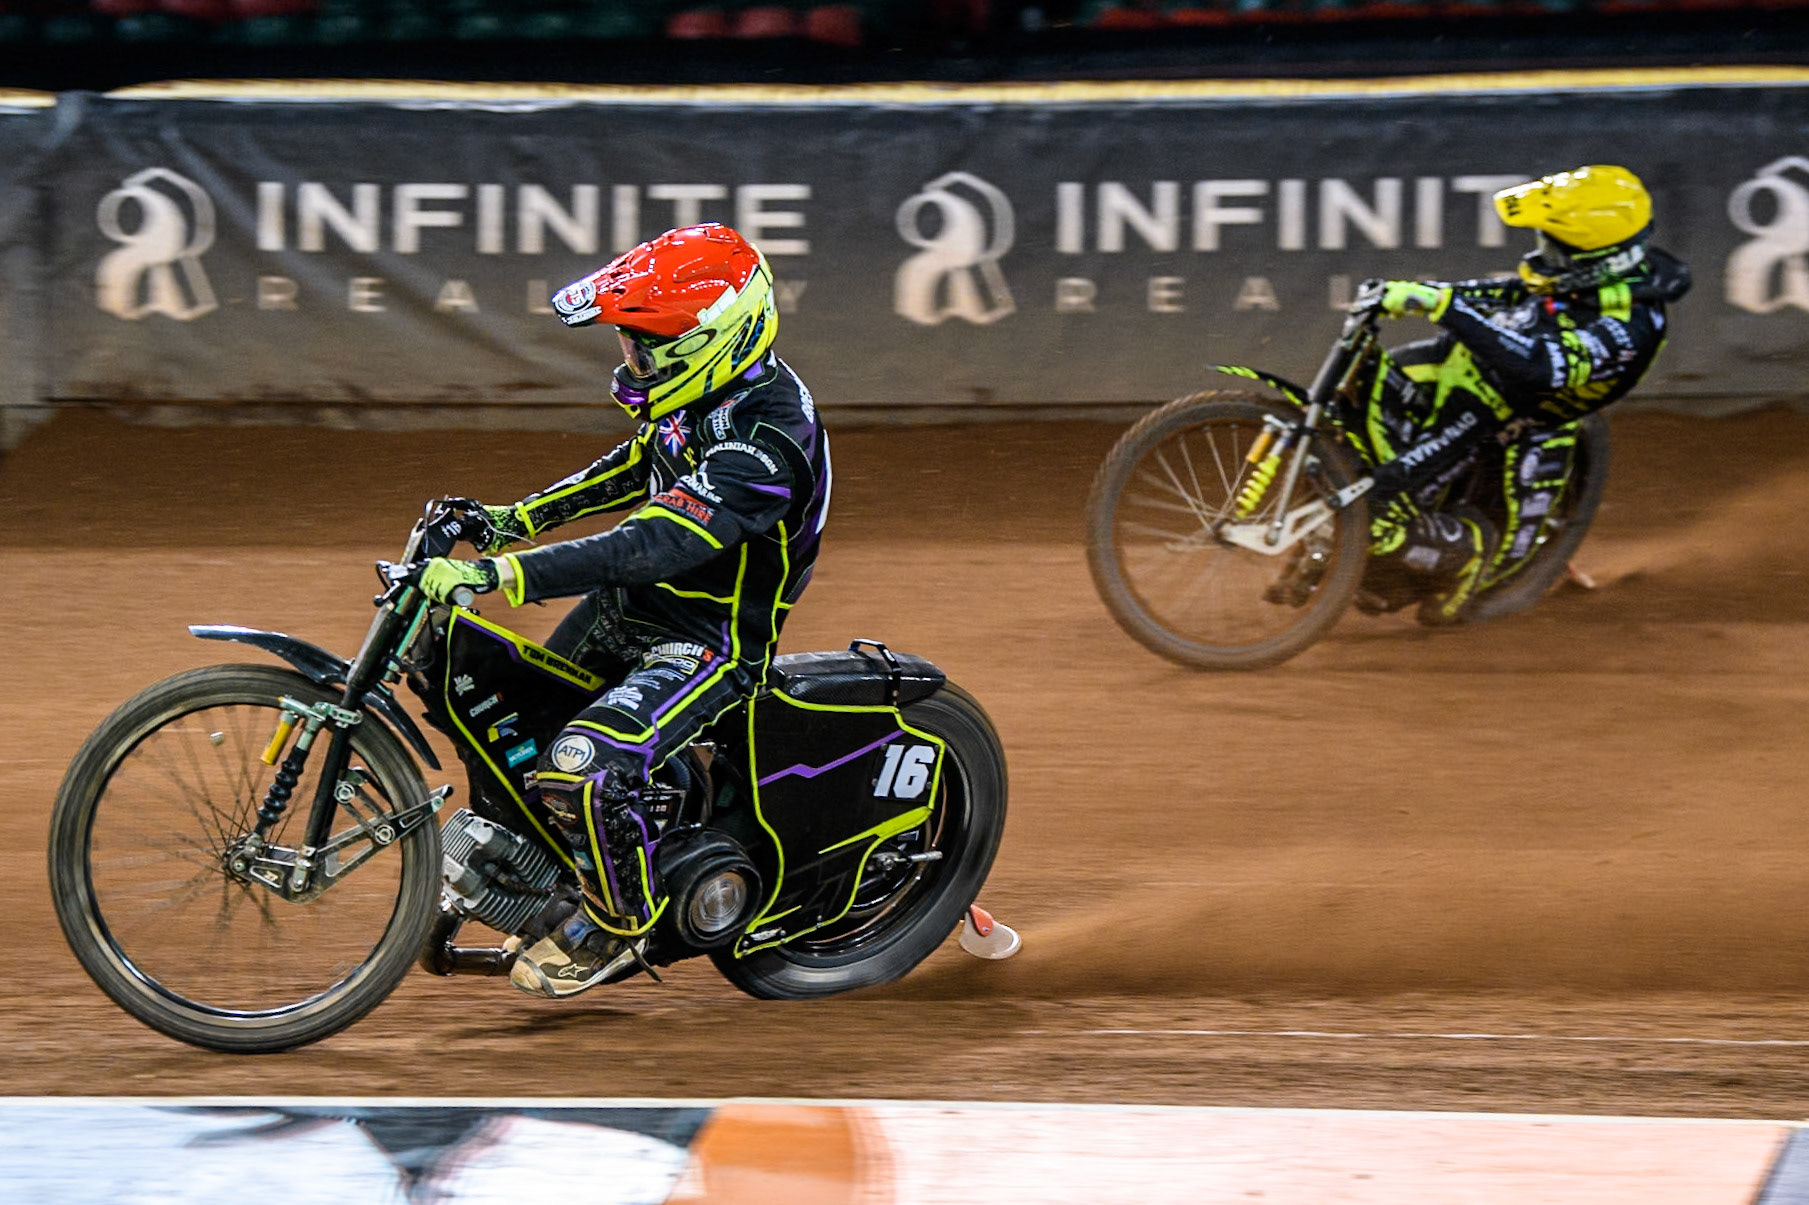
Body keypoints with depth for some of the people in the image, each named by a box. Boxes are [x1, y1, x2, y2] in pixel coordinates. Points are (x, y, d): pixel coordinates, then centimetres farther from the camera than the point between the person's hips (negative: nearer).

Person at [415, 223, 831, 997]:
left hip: (709, 644, -10)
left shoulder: (765, 439, -31)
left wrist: (495, 575, -44)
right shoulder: (707, 390, -2)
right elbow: (634, 469, 20)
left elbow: (649, 548, -40)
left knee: (583, 771, -27)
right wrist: (516, 519, 13)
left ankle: (618, 928, -3)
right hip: (626, 612, 10)